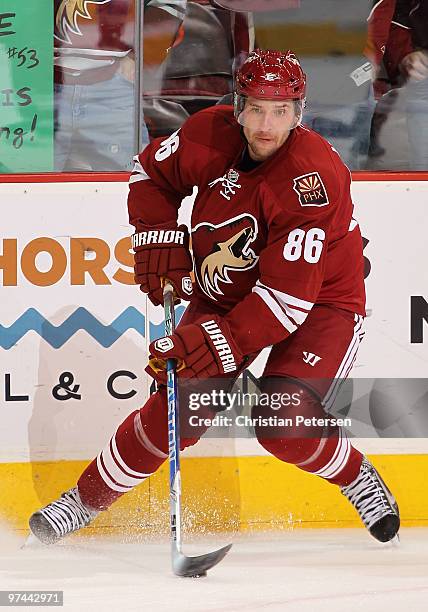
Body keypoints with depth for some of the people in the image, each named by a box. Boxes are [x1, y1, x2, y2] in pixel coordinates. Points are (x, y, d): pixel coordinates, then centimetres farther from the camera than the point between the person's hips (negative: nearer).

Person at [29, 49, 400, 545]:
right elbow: (151, 172, 7)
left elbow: (288, 297, -36)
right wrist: (158, 243, -7)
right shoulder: (211, 134, -17)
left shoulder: (314, 178, -33)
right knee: (175, 410, -8)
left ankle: (359, 480, 3)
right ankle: (87, 498, 9)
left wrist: (215, 344, -41)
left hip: (320, 304, -4)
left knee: (282, 424, -25)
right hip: (225, 295, 5)